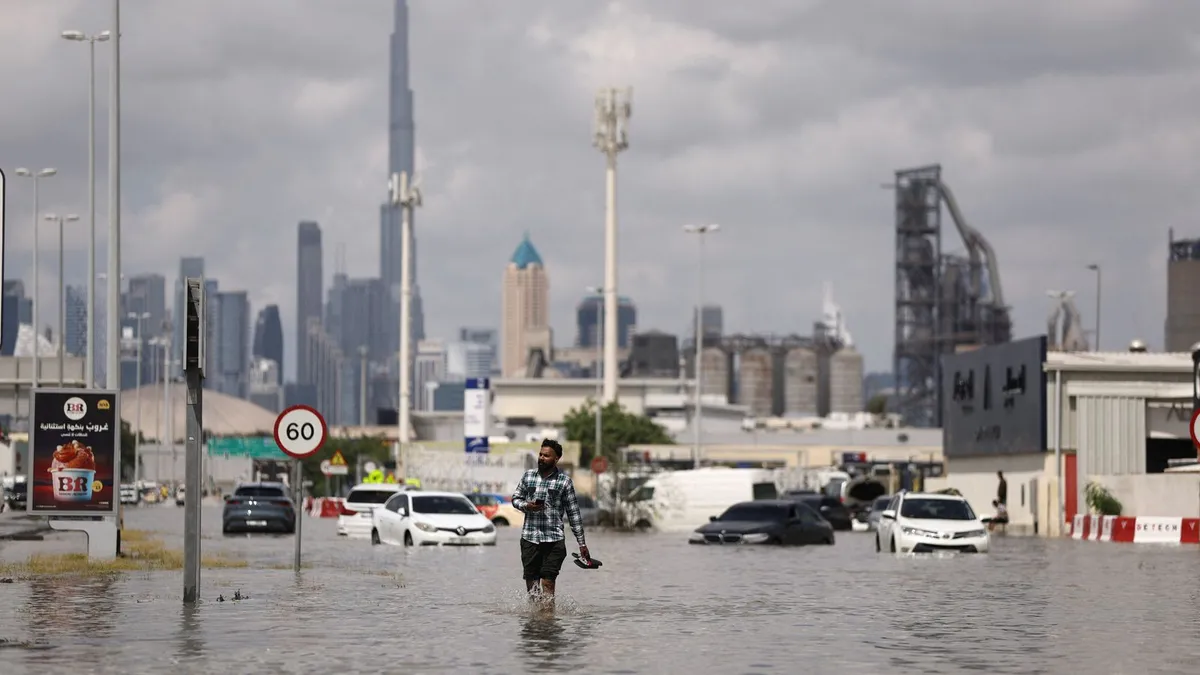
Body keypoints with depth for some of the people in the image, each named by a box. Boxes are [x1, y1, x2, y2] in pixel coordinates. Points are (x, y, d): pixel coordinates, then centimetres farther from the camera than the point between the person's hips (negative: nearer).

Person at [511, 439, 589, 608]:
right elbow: (515, 498, 17)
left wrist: (582, 543, 1)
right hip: (529, 537, 3)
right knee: (531, 581, 2)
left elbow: (573, 513, 3)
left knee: (548, 583, -11)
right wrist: (526, 506, -7)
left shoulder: (564, 481, 1)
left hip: (554, 539, -3)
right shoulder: (528, 476, 9)